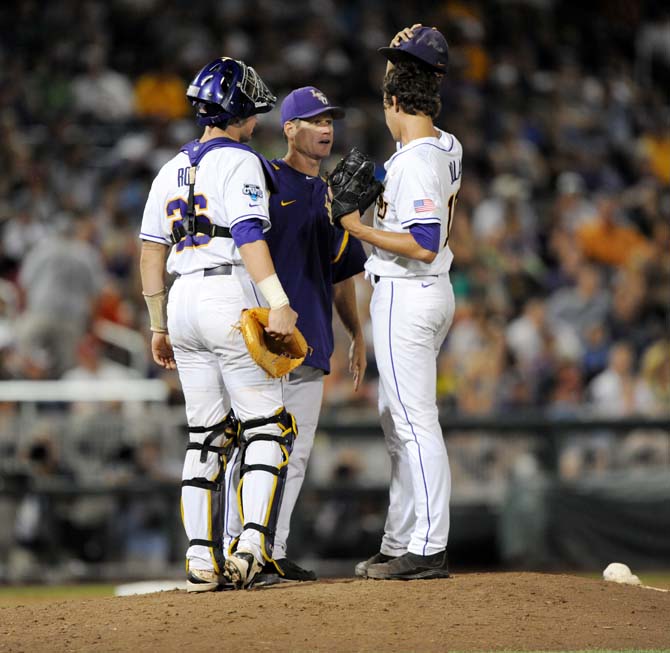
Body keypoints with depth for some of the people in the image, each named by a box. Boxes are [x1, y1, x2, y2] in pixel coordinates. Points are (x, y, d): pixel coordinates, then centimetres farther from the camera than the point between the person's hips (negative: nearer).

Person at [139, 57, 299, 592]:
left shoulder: (171, 170, 18)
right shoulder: (239, 161, -4)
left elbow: (151, 251, 18)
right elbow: (249, 236, -18)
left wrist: (160, 326, 23)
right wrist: (279, 304, -25)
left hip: (182, 302, 7)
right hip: (230, 297, -7)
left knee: (206, 436, 9)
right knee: (266, 426, -3)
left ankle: (201, 560, 3)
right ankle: (252, 543, -18)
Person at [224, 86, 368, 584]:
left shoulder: (330, 198, 20)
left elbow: (342, 273, 25)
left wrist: (358, 336, 20)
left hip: (311, 342, 8)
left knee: (296, 451, 7)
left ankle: (274, 552, 12)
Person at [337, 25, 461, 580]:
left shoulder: (416, 163, -19)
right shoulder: (447, 148, 9)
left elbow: (423, 245, -26)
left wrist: (359, 229, -18)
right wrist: (402, 60, 17)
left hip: (406, 297, -10)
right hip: (435, 292, 10)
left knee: (415, 424, -11)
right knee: (397, 420, 15)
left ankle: (429, 549, -14)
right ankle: (399, 545, 19)